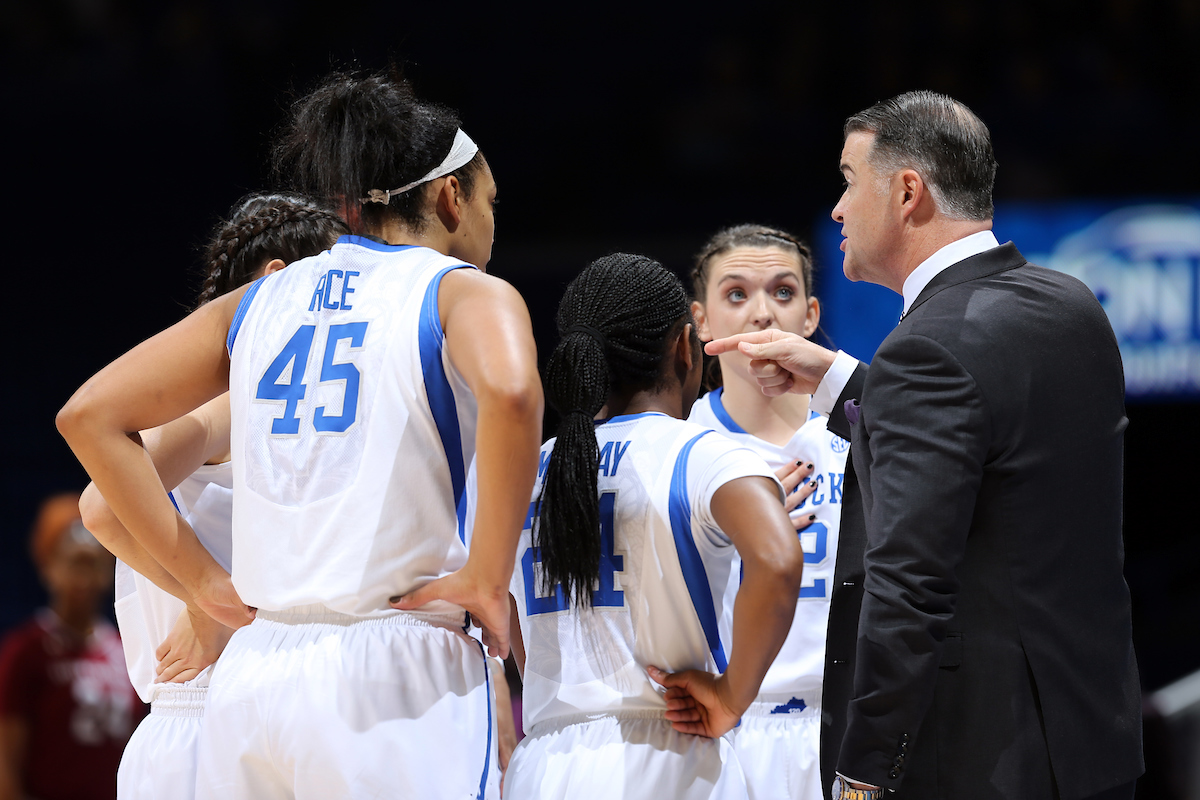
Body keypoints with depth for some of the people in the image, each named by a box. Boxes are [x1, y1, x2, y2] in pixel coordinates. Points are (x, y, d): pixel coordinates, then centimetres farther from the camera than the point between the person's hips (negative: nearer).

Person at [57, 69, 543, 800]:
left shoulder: (260, 302, 17)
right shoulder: (467, 293, 1)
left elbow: (89, 415, 16)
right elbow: (509, 390, -23)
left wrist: (203, 578, 15)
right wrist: (486, 580, -12)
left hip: (251, 680, 5)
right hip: (395, 678, -5)